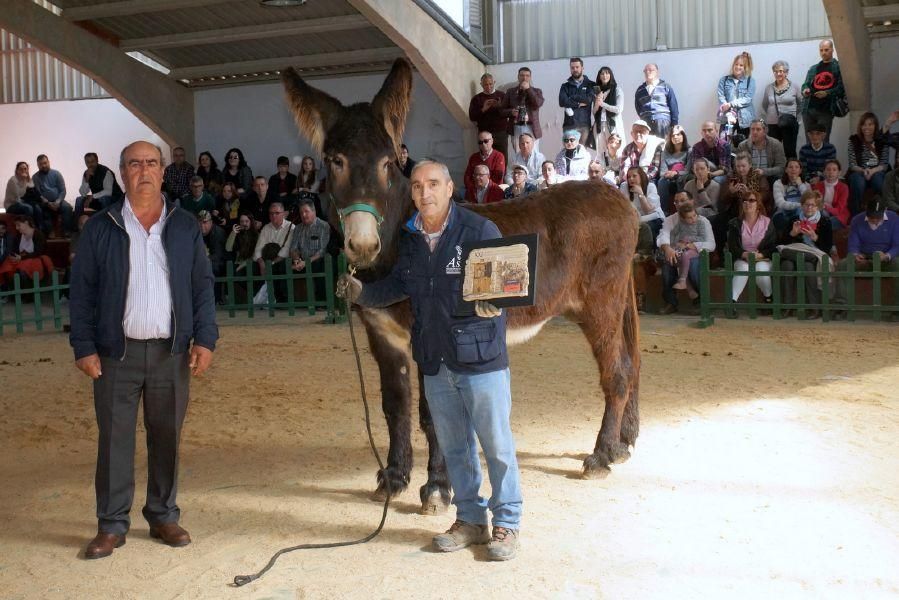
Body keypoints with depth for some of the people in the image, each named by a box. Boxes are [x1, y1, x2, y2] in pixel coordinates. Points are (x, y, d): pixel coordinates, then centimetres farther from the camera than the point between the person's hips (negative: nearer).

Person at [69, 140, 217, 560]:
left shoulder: (185, 227, 6)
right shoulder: (100, 229, 2)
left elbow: (203, 286, 6)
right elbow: (82, 292, 2)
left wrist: (205, 339, -3)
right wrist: (84, 347, -6)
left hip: (171, 352, 1)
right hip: (116, 353, -1)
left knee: (167, 438, 9)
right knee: (114, 439, 4)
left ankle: (164, 516, 22)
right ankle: (111, 524, 15)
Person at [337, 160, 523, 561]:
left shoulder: (480, 230, -12)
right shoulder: (409, 238, 6)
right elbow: (399, 285, 16)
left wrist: (494, 304, -33)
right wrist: (362, 292, -1)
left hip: (480, 358, -6)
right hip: (435, 362, 6)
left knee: (496, 445, 5)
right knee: (454, 447, 16)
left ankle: (506, 524, 20)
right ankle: (470, 520, 32)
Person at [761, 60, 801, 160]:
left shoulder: (793, 87, 1)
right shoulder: (769, 88, 6)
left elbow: (800, 105, 9)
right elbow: (764, 105, 17)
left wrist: (793, 116, 1)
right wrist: (772, 115, 9)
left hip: (790, 125, -2)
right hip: (773, 124, 2)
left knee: (790, 151, -1)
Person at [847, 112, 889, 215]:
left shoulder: (883, 140, -2)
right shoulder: (854, 140, -3)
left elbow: (884, 164, -5)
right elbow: (852, 165, -5)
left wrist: (873, 171, -25)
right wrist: (863, 170, -25)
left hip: (877, 172, 0)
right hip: (858, 172, 0)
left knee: (878, 180, -34)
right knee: (858, 181, -34)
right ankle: (855, 216, -25)